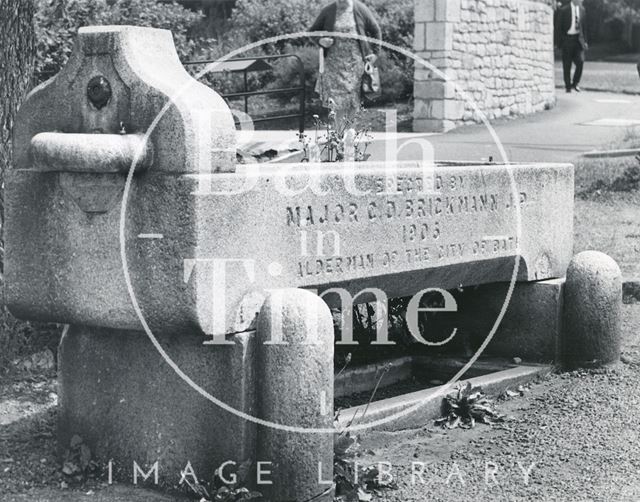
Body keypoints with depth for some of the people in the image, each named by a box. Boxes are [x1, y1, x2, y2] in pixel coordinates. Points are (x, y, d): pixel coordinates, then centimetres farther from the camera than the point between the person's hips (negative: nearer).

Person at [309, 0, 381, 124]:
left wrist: (375, 52, 0)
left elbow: (375, 31, 8)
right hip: (335, 61, 0)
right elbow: (313, 31, 9)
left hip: (355, 61, 0)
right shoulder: (327, 11, 1)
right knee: (338, 99, -6)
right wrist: (320, 41, -12)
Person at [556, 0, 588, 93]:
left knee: (580, 61, -13)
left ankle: (575, 83, 3)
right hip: (567, 39, -3)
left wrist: (585, 41, 11)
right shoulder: (564, 10, -4)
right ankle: (568, 86, 11)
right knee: (567, 65, 1)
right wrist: (560, 42, -6)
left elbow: (584, 27, 16)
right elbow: (559, 28, -2)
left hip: (578, 39, 3)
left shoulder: (582, 10, 9)